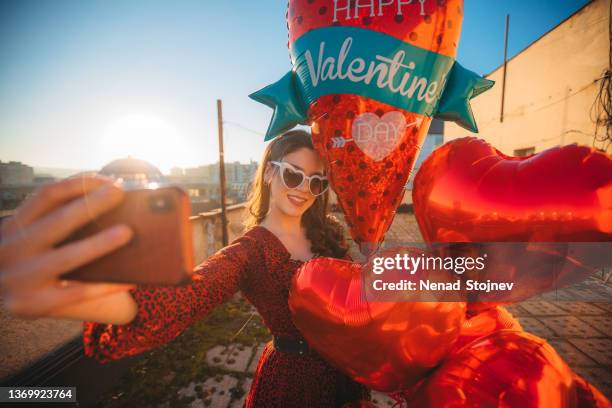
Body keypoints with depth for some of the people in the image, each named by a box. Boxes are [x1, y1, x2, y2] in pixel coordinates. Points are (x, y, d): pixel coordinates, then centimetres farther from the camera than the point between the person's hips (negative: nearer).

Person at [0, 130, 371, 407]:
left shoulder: (329, 231, -9)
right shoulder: (249, 251, -25)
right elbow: (187, 295, -43)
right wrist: (93, 300, -62)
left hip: (347, 369, 5)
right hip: (292, 377, -4)